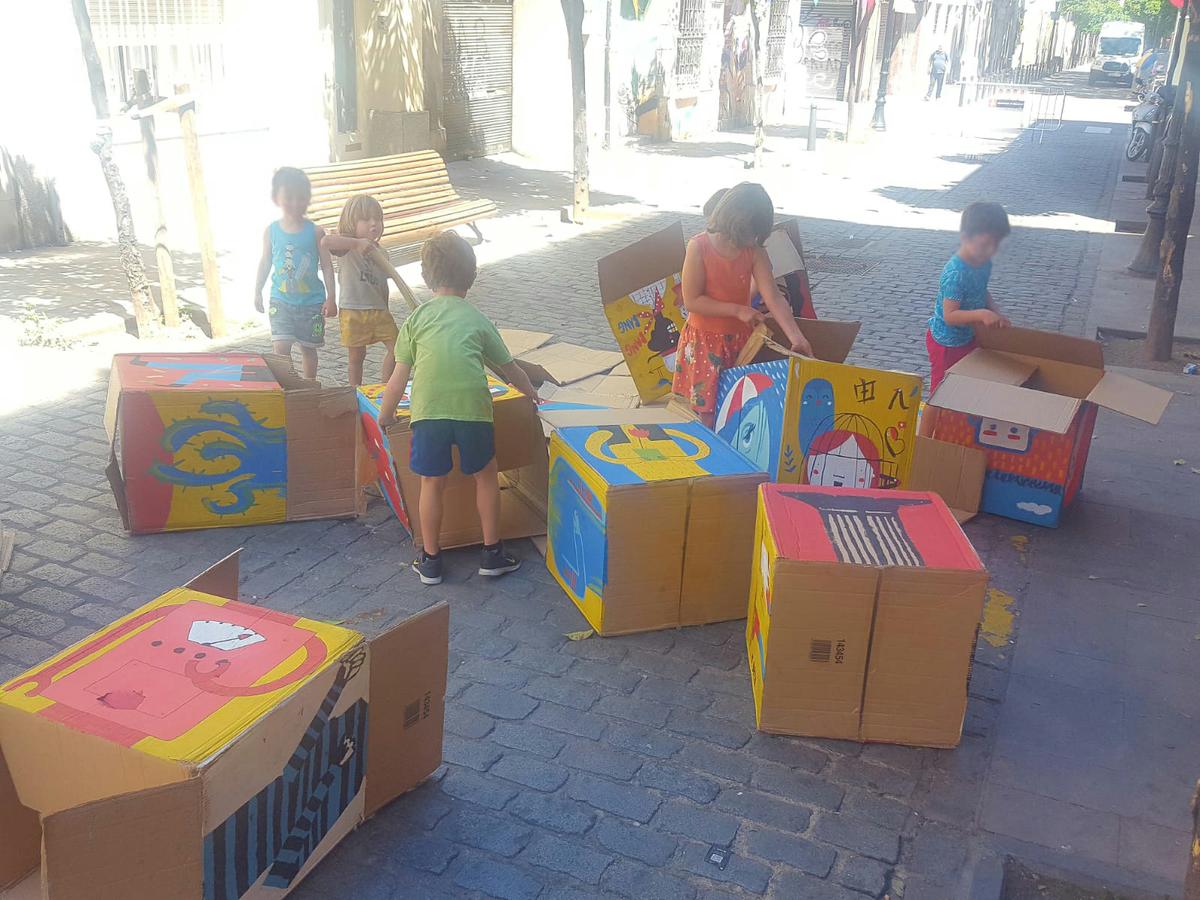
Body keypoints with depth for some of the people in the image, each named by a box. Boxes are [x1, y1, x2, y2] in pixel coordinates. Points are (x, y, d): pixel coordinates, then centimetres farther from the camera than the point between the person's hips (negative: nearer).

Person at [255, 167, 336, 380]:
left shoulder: (315, 231, -6)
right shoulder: (271, 231, -2)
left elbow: (326, 266, -3)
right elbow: (265, 263, 9)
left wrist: (331, 298, -6)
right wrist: (257, 292, 9)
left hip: (311, 301, 0)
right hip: (281, 300, 0)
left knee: (308, 347, 12)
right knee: (281, 346, -12)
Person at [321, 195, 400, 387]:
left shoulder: (380, 252, 8)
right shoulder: (348, 245, -10)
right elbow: (325, 242, -33)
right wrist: (357, 242, -36)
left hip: (379, 310, 5)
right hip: (352, 311, -5)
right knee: (357, 356, 5)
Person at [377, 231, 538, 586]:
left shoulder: (417, 318, 15)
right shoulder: (478, 319, 18)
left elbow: (399, 376, 11)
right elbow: (510, 370, 27)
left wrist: (384, 417, 24)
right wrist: (533, 396, 44)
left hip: (428, 410, 0)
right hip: (473, 407, 0)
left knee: (432, 483, 14)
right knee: (486, 476, 19)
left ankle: (430, 560, 24)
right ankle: (492, 553, 26)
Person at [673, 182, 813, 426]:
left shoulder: (754, 252, -7)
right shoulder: (699, 247, -17)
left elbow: (773, 297, -13)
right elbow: (691, 301, -17)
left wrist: (796, 337, -25)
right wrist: (737, 310, -18)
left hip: (740, 340, 3)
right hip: (704, 341, -3)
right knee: (705, 411, 3)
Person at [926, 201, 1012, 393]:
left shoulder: (984, 263, -5)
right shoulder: (955, 273, -31)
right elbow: (949, 315, -32)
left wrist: (996, 314, -3)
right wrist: (981, 314, -43)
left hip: (969, 336, 8)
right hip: (947, 343, -8)